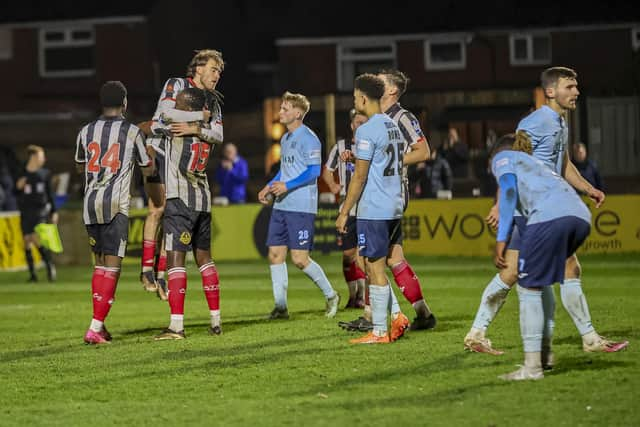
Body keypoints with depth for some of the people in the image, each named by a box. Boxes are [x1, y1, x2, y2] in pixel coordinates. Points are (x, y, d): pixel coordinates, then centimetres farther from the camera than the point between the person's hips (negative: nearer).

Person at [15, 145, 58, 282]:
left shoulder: (45, 173, 4)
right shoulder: (21, 174, 2)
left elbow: (50, 193, 10)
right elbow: (16, 194, 8)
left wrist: (54, 212, 7)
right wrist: (18, 187, -14)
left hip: (41, 210, -2)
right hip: (26, 213, 2)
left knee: (37, 239, -16)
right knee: (27, 242, 3)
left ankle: (50, 265, -2)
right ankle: (32, 273, 10)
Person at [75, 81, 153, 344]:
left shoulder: (86, 132, 10)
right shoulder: (132, 132, 0)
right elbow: (148, 170, 13)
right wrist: (150, 152, 33)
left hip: (90, 204, 5)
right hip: (115, 206, -5)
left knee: (100, 263, 16)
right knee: (112, 266, -5)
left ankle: (99, 325, 16)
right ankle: (95, 328, -14)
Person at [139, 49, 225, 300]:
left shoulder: (213, 101, 8)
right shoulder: (176, 85, -7)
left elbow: (218, 136, -7)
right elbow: (166, 113, -26)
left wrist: (195, 129, -26)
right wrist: (200, 116, -18)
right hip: (159, 154, -5)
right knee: (157, 210, -15)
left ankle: (160, 274, 4)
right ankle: (146, 270, -9)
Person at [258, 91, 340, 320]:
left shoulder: (308, 138, -10)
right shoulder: (285, 138, 17)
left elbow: (314, 171, -16)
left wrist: (287, 186, -21)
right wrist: (269, 188, 14)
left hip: (301, 207, -9)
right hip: (281, 206, 9)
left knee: (299, 258, -9)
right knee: (275, 254, 3)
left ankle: (330, 295, 10)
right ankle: (280, 306, 7)